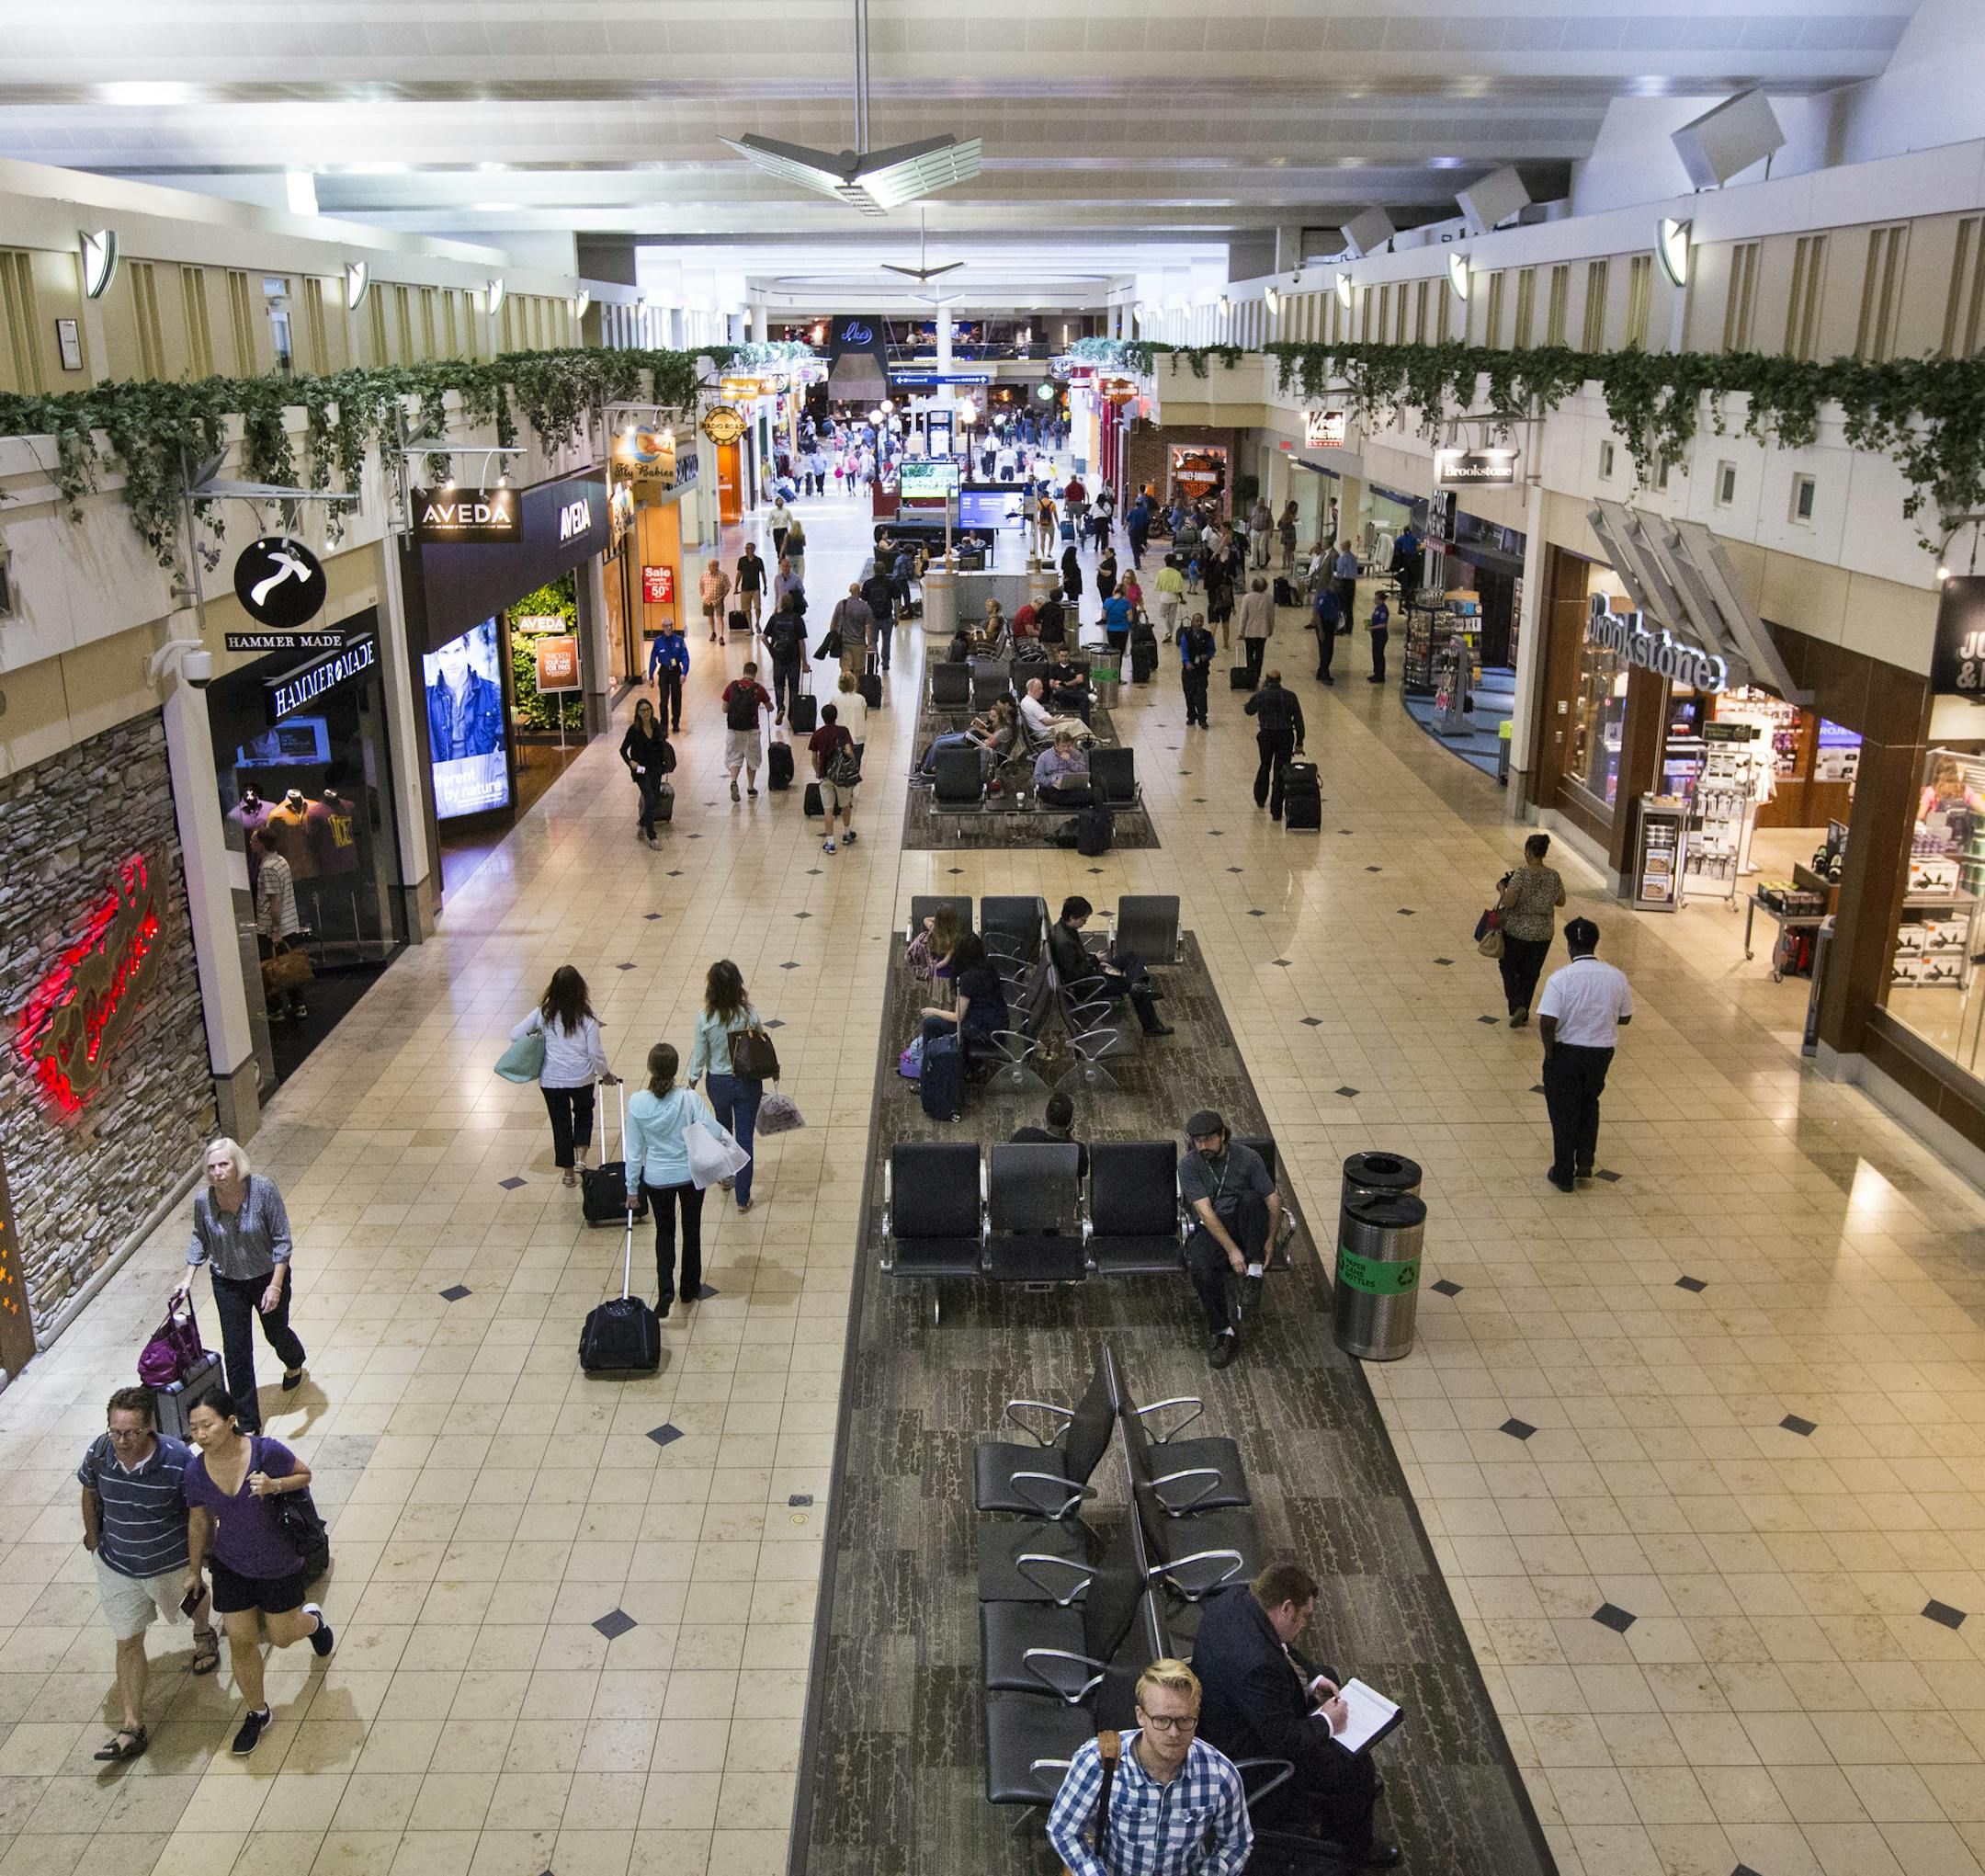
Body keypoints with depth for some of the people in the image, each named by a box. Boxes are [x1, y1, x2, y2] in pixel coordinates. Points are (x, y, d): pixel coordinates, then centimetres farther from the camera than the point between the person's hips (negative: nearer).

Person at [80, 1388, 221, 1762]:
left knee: (192, 1600, 29)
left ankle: (204, 1636, 63)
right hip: (117, 1566, 2)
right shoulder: (99, 1452, -22)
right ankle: (132, 1728, 15)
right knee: (128, 1642, 7)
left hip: (172, 1562, -2)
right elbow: (89, 1491, 1)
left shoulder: (177, 1458, -32)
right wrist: (92, 1536, 12)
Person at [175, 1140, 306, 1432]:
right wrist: (188, 1279, -2)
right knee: (236, 1351, 1)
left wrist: (275, 1286, -22)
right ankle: (248, 1424, 14)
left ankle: (294, 1363, 59)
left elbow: (281, 1240, -19)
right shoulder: (203, 1200, -17)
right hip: (227, 1283, 2)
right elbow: (200, 1240, 4)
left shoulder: (263, 1190, -26)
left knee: (276, 1333, 22)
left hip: (267, 1276, -2)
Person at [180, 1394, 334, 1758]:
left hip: (279, 1566, -2)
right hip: (231, 1567, 3)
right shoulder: (196, 1471, -13)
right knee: (241, 1642, 9)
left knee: (282, 1636, 13)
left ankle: (313, 1620, 50)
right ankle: (257, 1713, 33)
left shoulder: (266, 1451, -26)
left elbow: (305, 1475, -9)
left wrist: (275, 1485, -30)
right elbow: (199, 1522, 3)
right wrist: (194, 1570, 13)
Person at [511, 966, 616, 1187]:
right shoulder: (587, 1017, -14)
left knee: (560, 1123, 16)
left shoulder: (543, 1014, -9)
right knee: (584, 1113, 26)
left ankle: (569, 1173, 26)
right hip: (581, 1078, -1)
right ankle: (581, 1158, 10)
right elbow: (595, 1052, -12)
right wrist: (606, 1074, 4)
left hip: (551, 1079, 1)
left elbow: (515, 1035, -7)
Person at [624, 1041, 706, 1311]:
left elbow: (634, 1151, -8)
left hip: (656, 1179, 0)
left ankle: (665, 1288, 2)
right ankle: (690, 1288, 36)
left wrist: (632, 1189, 3)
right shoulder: (689, 1099, -21)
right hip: (691, 1175, 0)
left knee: (664, 1231, 21)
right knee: (691, 1230, 21)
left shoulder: (637, 1103, -17)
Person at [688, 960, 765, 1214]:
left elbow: (700, 1056, -9)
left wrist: (692, 1080, 8)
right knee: (745, 1138, 9)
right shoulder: (749, 1013, -19)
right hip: (748, 1082, -1)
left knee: (723, 1128, 29)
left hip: (719, 1083, 1)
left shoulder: (705, 1019, -19)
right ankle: (743, 1198, 16)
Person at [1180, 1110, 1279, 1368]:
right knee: (1201, 1268, -33)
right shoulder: (1189, 1165, -6)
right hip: (1211, 1230, 0)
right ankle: (1224, 1332, -18)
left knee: (1251, 1199, -33)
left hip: (1246, 1227, 1)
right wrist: (1232, 1250, -24)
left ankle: (1254, 1273, -27)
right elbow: (1205, 1212, -15)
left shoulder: (1247, 1158, -4)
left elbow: (1274, 1201, -4)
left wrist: (1269, 1243, -16)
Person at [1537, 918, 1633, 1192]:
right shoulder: (1616, 977, -7)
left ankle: (1563, 1175, 21)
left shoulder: (1560, 978, -20)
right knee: (1589, 1103, 27)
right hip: (1601, 1053, 3)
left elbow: (1547, 1023, -24)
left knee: (1564, 1113, 11)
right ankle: (1585, 1161, 23)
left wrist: (1550, 1051, -7)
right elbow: (1625, 1018, 4)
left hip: (1566, 1054, -3)